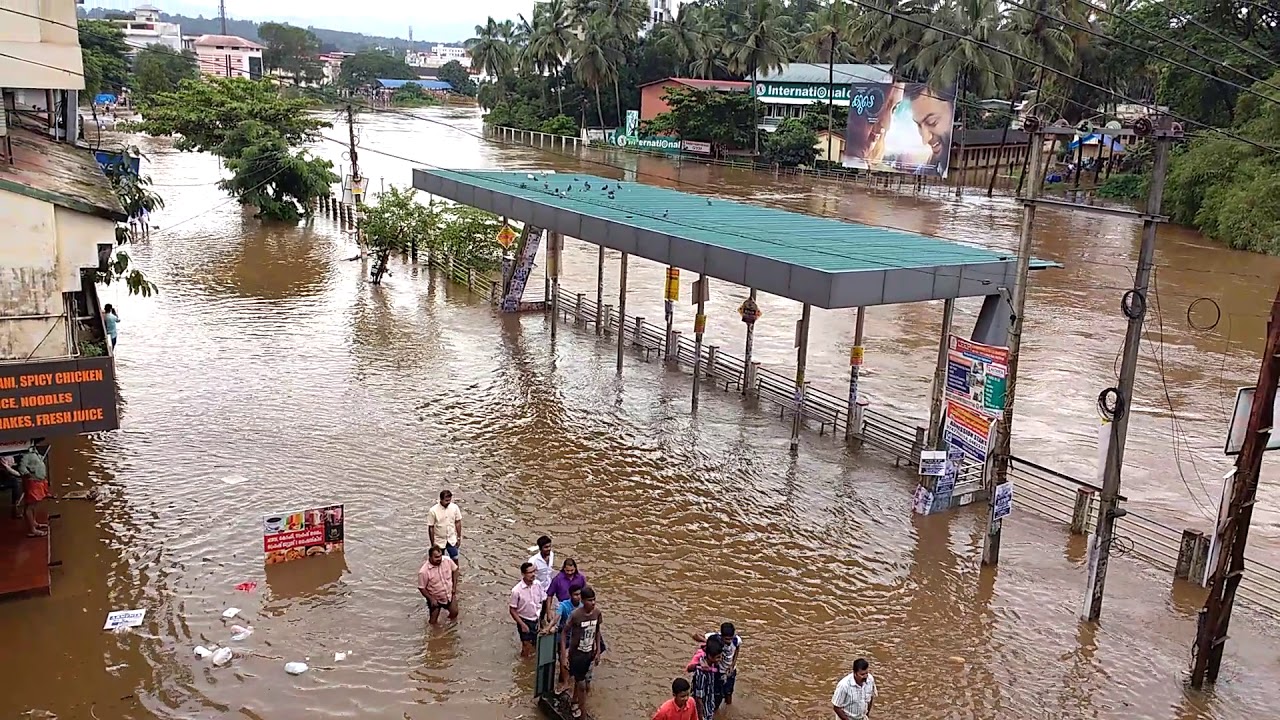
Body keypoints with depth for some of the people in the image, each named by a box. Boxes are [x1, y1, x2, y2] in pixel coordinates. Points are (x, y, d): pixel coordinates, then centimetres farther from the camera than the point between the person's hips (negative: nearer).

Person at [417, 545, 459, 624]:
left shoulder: (448, 560, -20)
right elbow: (421, 588, -18)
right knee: (433, 622, 8)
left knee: (454, 613, 14)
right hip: (435, 599, -3)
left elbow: (455, 570, 0)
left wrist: (454, 586, -3)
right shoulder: (424, 571, -31)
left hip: (450, 595, 3)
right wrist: (431, 599, -17)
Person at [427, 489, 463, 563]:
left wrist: (459, 537, 2)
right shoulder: (433, 511, -21)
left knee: (455, 559, 11)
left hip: (452, 540, 2)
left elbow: (458, 522, 0)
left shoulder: (454, 507, -12)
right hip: (439, 541, -2)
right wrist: (433, 543, -10)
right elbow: (431, 527, -13)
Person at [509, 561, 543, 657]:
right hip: (525, 621, -4)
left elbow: (543, 601, 3)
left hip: (537, 620, 4)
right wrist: (522, 624, -16)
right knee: (528, 649, 3)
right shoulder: (517, 590, -22)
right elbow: (512, 610, -13)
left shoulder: (537, 584, -10)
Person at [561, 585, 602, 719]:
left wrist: (598, 650, 8)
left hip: (590, 652, 5)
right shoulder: (575, 615, -26)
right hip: (576, 653, -5)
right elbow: (564, 633, -14)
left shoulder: (597, 613, -11)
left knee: (580, 679, 24)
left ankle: (574, 702, 47)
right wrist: (563, 655, -15)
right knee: (582, 685, 1)